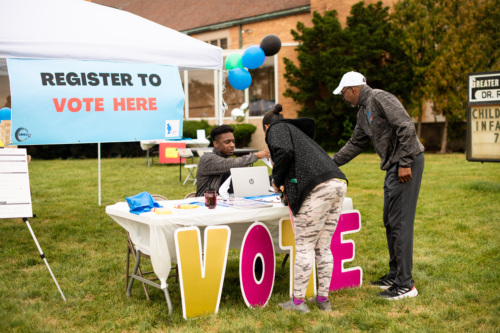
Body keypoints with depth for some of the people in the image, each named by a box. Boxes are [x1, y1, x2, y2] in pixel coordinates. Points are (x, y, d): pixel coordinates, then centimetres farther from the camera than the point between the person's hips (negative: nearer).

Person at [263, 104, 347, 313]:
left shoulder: (277, 129, 10)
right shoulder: (298, 131, 35)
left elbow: (284, 152, -10)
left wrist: (277, 181, 3)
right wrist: (287, 185, 49)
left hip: (318, 188, -8)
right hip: (338, 184, 8)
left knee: (304, 246, -2)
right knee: (323, 247, 14)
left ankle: (298, 301, 4)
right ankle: (323, 299, 19)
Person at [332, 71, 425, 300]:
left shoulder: (380, 98, -12)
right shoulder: (363, 111, 18)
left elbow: (406, 127, -20)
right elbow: (356, 143, 28)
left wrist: (405, 163, -22)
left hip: (408, 162, -10)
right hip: (393, 166, 10)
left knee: (400, 222, -9)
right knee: (390, 222, 14)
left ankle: (405, 285, -3)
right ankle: (395, 274, 25)